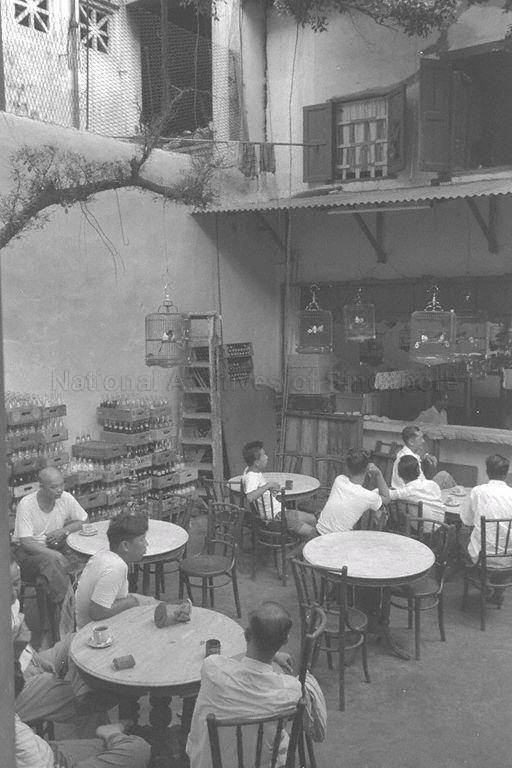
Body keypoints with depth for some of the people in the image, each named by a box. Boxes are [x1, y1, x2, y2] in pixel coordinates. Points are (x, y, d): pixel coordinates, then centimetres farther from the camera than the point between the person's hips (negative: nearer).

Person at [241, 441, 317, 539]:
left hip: (279, 510, 10)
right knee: (310, 531, -10)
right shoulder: (251, 477, -24)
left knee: (312, 519, 16)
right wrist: (268, 485, -34)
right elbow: (250, 497, -44)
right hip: (274, 517, -10)